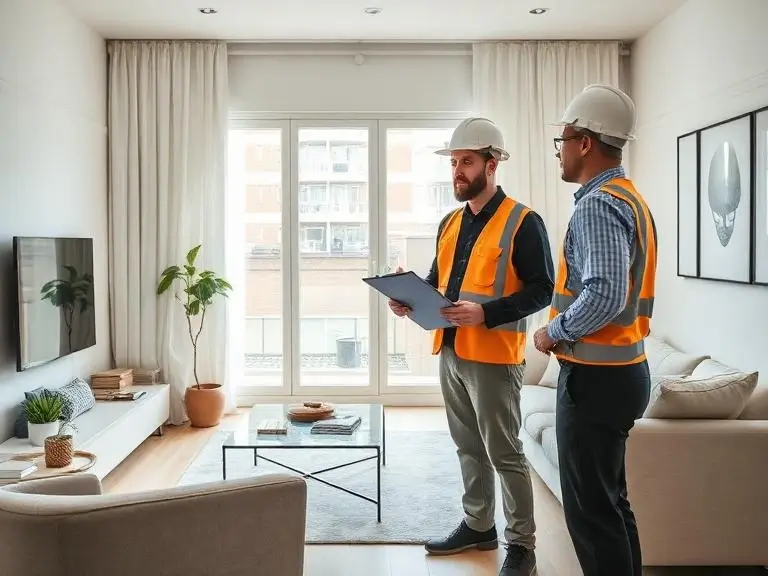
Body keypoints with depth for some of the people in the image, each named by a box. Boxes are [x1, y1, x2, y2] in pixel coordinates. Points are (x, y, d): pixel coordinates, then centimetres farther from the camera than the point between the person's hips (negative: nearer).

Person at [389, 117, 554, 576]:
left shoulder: (523, 222, -10)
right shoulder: (450, 223, 13)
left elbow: (541, 289, -14)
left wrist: (486, 313, -24)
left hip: (494, 357, -7)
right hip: (450, 352, 7)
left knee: (504, 453, 1)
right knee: (469, 447, 17)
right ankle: (478, 526, 32)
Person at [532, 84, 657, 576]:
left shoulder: (597, 203, -17)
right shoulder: (630, 197, 14)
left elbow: (605, 295, -29)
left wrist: (555, 333, -14)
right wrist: (566, 327, 14)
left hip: (595, 375, -10)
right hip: (622, 368, 10)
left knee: (591, 509, 1)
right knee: (610, 502, 19)